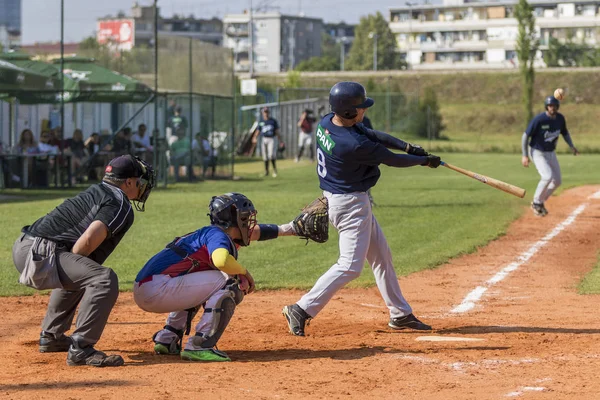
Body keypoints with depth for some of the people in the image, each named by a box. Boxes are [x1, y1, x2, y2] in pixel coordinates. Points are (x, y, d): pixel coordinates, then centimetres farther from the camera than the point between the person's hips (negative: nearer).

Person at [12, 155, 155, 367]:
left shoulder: (97, 191, 23)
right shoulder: (121, 206, -5)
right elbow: (87, 241, -18)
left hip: (24, 247, 10)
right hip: (40, 253, -10)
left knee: (76, 275, 36)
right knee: (104, 279, -22)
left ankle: (51, 336, 40)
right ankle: (80, 349, -24)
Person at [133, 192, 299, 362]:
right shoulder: (217, 235, -7)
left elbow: (254, 232, 35)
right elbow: (221, 260, -30)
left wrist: (286, 229, 40)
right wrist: (244, 272, -12)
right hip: (156, 289, -10)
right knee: (230, 283, -11)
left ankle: (167, 340, 27)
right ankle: (199, 346, -15)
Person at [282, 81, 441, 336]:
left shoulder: (328, 122, -4)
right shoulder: (353, 145, -30)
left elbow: (372, 135, 5)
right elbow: (392, 160, -16)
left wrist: (408, 147, -3)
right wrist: (424, 160, 1)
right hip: (349, 203, -10)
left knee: (381, 255, 18)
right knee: (350, 266, -7)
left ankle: (400, 314, 28)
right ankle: (302, 310, -7)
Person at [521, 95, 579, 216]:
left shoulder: (560, 118, -6)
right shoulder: (539, 119, -23)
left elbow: (565, 133, 14)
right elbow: (526, 135, -17)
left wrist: (572, 146, 0)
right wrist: (524, 155, -21)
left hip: (551, 153, 7)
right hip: (538, 153, -7)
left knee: (557, 181, 6)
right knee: (548, 176, -25)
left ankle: (540, 202, 26)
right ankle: (536, 203, -6)